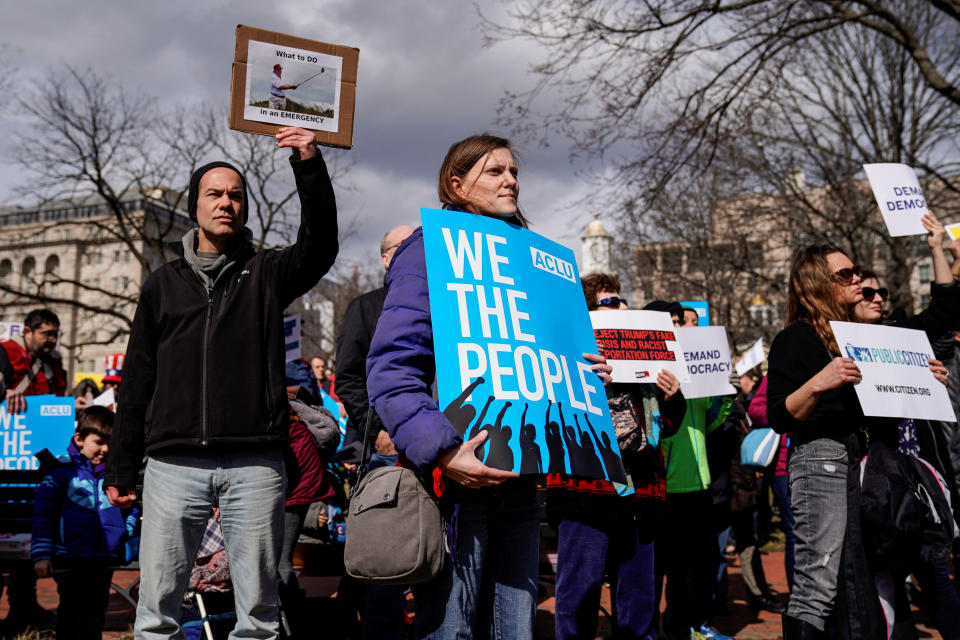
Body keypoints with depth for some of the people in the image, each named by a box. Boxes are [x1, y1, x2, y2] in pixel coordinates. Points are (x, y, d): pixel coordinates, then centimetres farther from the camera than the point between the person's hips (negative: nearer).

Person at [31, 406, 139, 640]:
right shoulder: (61, 472, 1)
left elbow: (132, 507, 22)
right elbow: (42, 516, 0)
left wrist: (126, 531, 5)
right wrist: (41, 555, -5)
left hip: (104, 559, 3)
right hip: (68, 557, -2)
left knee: (93, 614, 4)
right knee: (70, 611, 5)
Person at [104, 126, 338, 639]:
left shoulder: (267, 274, 11)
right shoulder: (163, 283, 16)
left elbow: (320, 246, -11)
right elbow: (137, 381, 15)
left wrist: (310, 166, -23)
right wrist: (121, 468, 10)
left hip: (255, 466, -1)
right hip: (173, 464, 2)